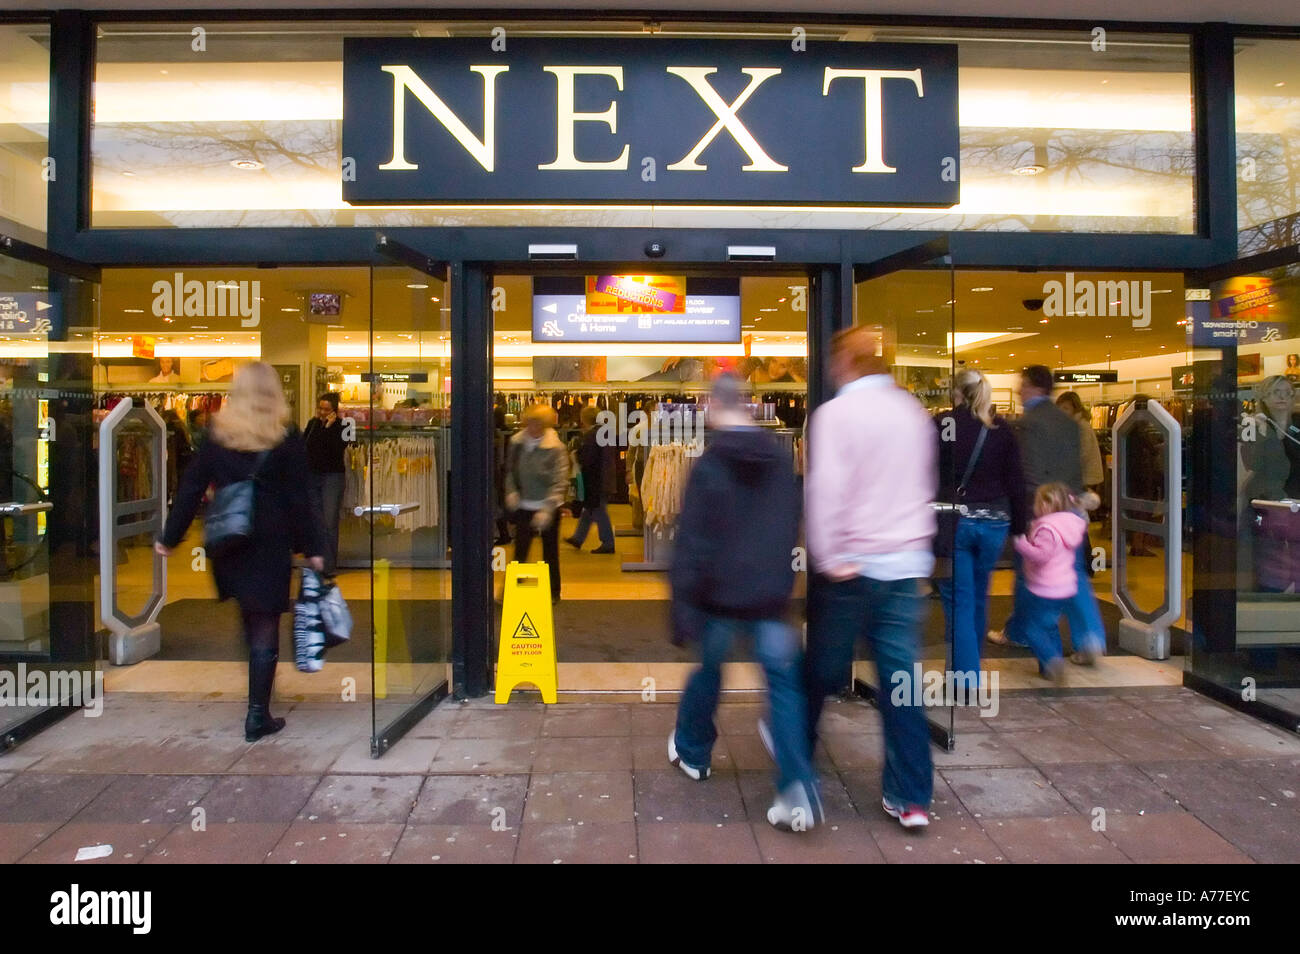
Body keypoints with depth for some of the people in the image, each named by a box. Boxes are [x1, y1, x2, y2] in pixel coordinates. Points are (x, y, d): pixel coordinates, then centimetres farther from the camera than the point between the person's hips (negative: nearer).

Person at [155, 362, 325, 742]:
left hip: (229, 544, 4)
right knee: (266, 628, 1)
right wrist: (311, 548, -4)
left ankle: (258, 695, 37)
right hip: (270, 547, -4)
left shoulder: (218, 435, 2)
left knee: (249, 619, 22)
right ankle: (257, 716, 2)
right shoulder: (286, 437, -7)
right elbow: (298, 499, -8)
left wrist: (170, 537, 10)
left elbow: (191, 489, 3)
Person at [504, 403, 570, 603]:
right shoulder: (516, 442, -3)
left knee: (550, 552, 11)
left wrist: (546, 510, -23)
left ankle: (553, 592, 27)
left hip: (548, 508, -3)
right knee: (520, 551, 5)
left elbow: (560, 481, -17)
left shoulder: (555, 447, -16)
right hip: (523, 506, 3)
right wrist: (511, 491, -7)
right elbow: (510, 470, 10)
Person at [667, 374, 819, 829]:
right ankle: (798, 791, -3)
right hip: (771, 594, 3)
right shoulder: (780, 459, 4)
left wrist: (683, 604, -11)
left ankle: (691, 752, 38)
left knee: (708, 669, 18)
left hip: (720, 594, -3)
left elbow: (691, 543, -14)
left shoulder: (708, 465, -12)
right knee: (784, 682, 5)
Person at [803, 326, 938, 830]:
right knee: (901, 678, 7)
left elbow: (826, 490, -19)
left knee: (823, 668, 13)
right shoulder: (914, 412, 8)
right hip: (907, 563, 5)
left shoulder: (836, 413, -11)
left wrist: (828, 556, -13)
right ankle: (911, 798, 13)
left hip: (850, 565, -4)